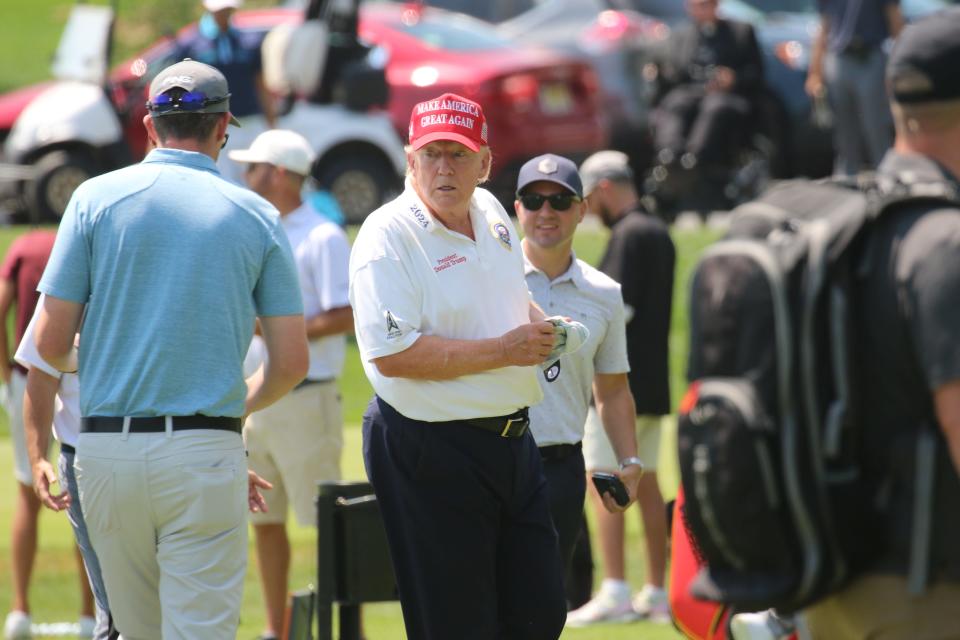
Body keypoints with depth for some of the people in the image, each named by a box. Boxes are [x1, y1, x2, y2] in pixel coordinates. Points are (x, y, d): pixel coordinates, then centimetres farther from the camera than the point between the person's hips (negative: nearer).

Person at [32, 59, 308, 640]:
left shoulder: (97, 198, 2)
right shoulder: (256, 216, 3)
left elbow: (51, 344, 1)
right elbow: (291, 363, 2)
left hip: (107, 450, 2)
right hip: (205, 455, -2)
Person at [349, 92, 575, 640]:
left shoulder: (491, 214, 10)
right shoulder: (388, 236, -14)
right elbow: (392, 354, -24)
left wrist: (539, 326, 3)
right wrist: (502, 350, -20)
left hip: (512, 442, 8)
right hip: (430, 450, -8)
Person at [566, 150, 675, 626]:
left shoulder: (628, 237, -14)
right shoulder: (658, 234, 15)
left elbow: (619, 308, -20)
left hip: (618, 382, -10)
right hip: (652, 381, 10)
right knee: (645, 484, 12)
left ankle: (614, 593, -13)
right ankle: (657, 593, 13)